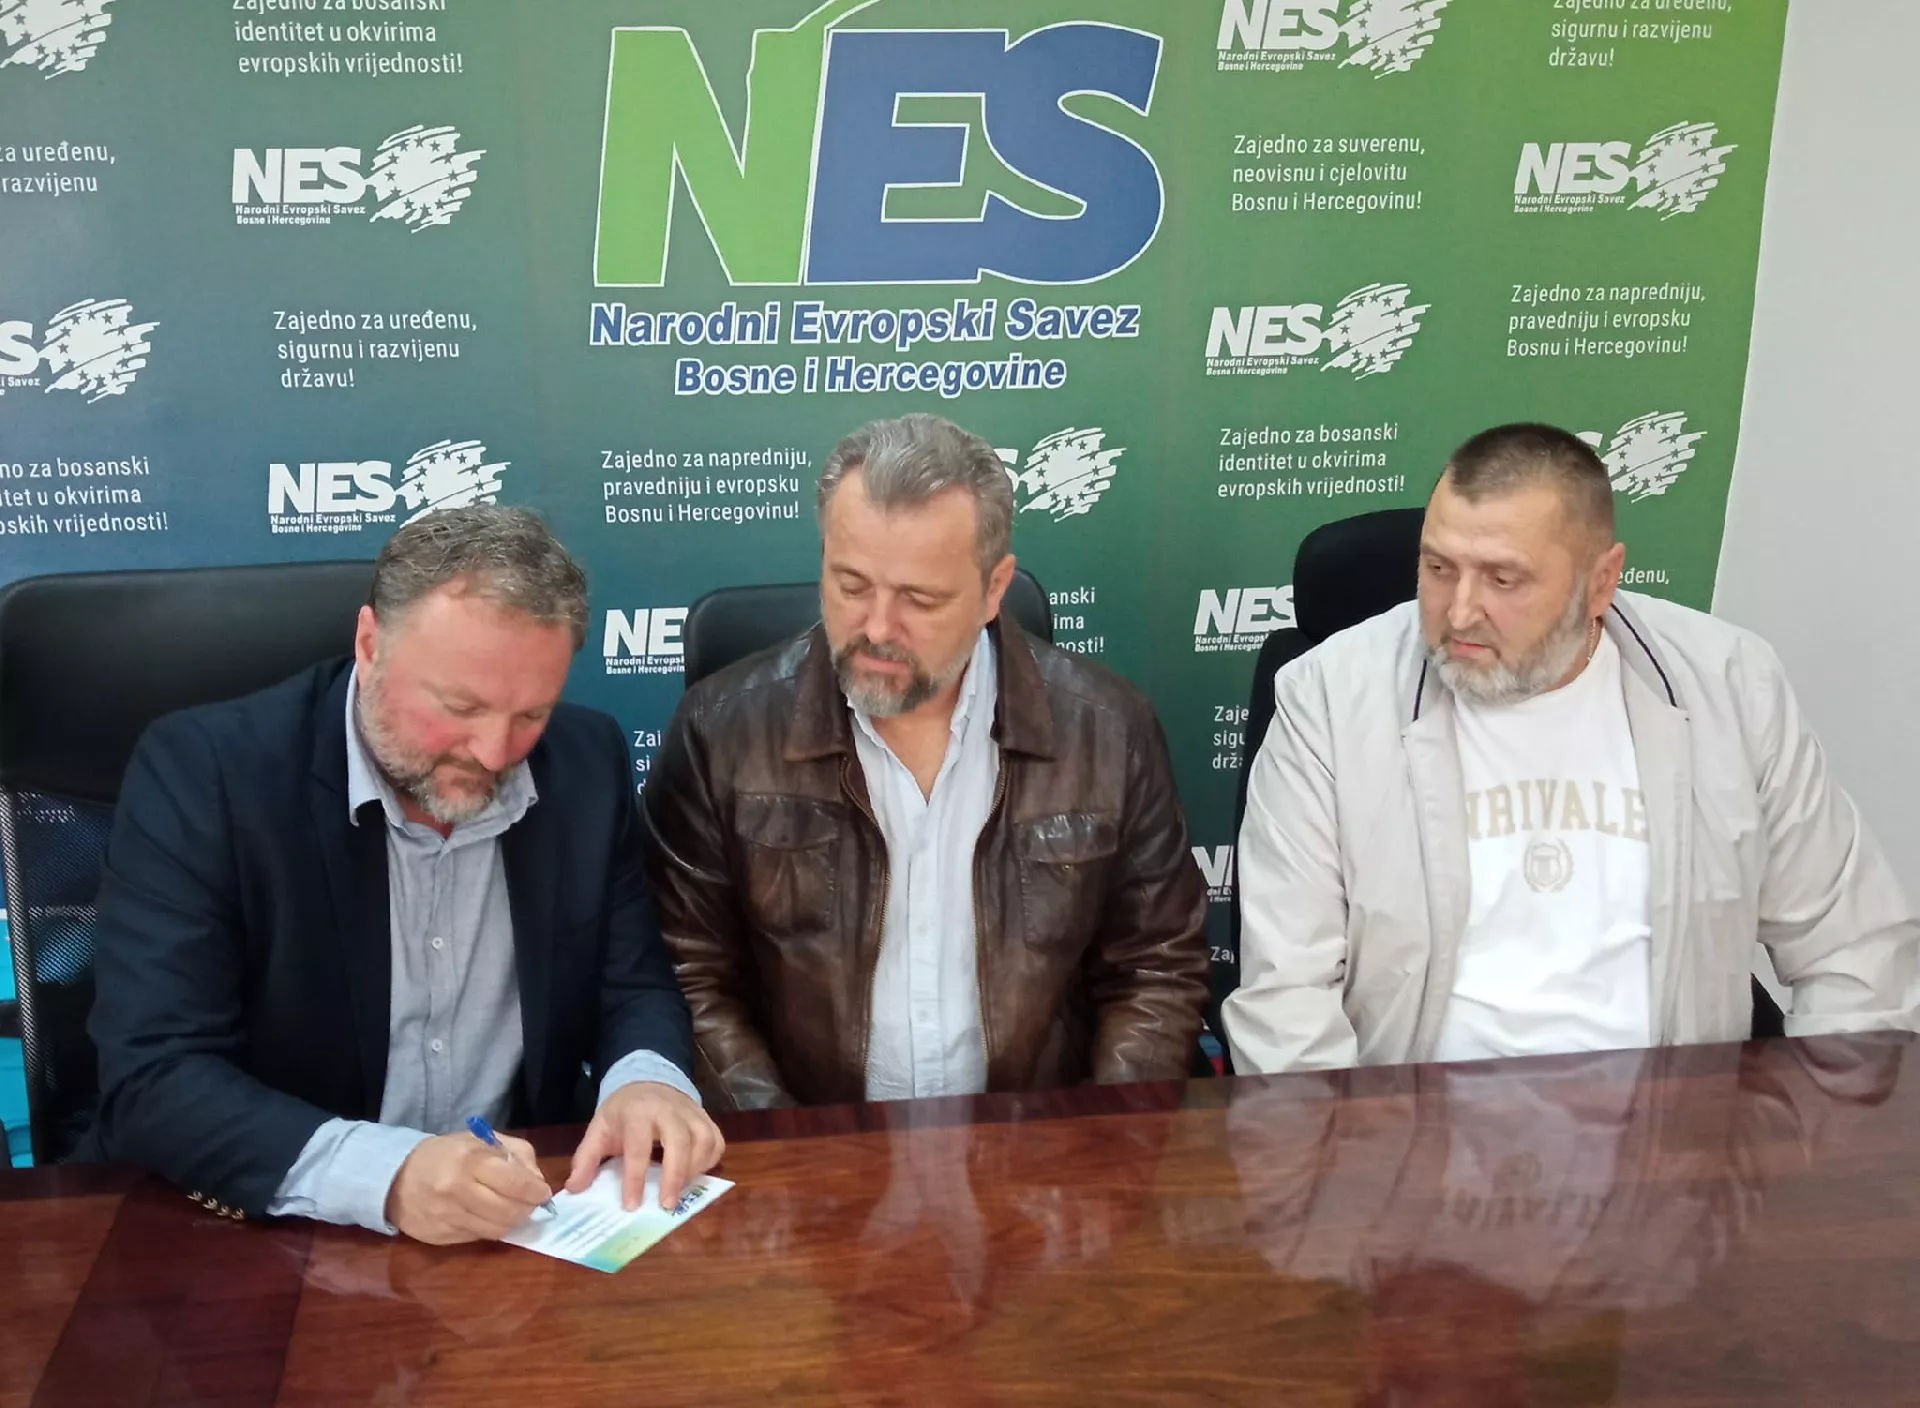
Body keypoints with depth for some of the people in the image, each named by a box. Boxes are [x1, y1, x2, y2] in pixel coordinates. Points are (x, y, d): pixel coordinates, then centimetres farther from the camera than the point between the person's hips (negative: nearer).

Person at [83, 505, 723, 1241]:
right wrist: (385, 1173, -33)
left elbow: (634, 986, 5)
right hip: (261, 1245, -2)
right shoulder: (204, 772, -14)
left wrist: (647, 1080, -17)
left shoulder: (587, 763, -3)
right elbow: (151, 1080, -19)